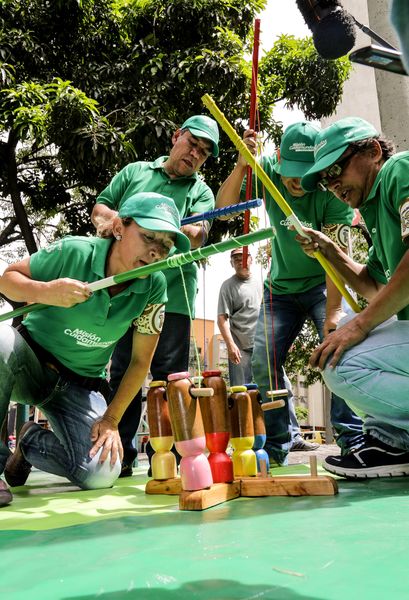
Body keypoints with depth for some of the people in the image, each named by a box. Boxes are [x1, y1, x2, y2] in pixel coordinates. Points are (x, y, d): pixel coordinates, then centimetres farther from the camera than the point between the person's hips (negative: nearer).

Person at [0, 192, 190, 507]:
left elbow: (141, 361, -5)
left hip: (79, 386, 2)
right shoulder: (73, 252, -21)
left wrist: (111, 420, -8)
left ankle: (32, 441, 15)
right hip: (30, 363, -2)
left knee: (101, 475, -16)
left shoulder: (154, 286, -13)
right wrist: (45, 292, -29)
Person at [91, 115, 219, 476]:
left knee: (170, 374, -1)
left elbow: (198, 233, -4)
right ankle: (120, 453, 13)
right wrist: (108, 216, -5)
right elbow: (100, 206, 18)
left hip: (171, 291, -1)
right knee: (123, 371, 4)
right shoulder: (135, 171, 18)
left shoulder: (201, 191, 13)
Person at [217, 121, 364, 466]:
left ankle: (353, 440, -8)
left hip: (323, 284, -3)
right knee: (263, 362, -3)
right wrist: (241, 166, -36)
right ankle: (277, 444, 11)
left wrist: (333, 311, -30)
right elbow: (224, 209, -21)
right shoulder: (267, 171, -13)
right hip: (281, 287, 3)